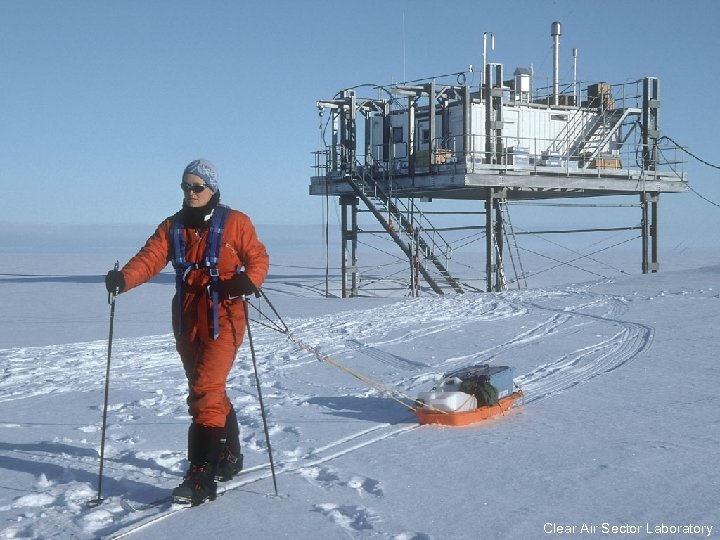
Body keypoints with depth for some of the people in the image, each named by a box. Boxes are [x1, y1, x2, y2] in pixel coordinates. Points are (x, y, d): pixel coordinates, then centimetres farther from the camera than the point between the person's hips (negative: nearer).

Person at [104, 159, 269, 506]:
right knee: (210, 391, 17)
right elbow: (150, 258, -3)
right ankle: (229, 458, 36)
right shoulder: (173, 227, 11)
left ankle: (202, 477, -14)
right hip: (187, 321, 6)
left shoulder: (234, 223, 0)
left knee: (205, 392, -16)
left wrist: (248, 280, -24)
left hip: (223, 318, -6)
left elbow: (258, 257, -1)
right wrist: (124, 277, -23)